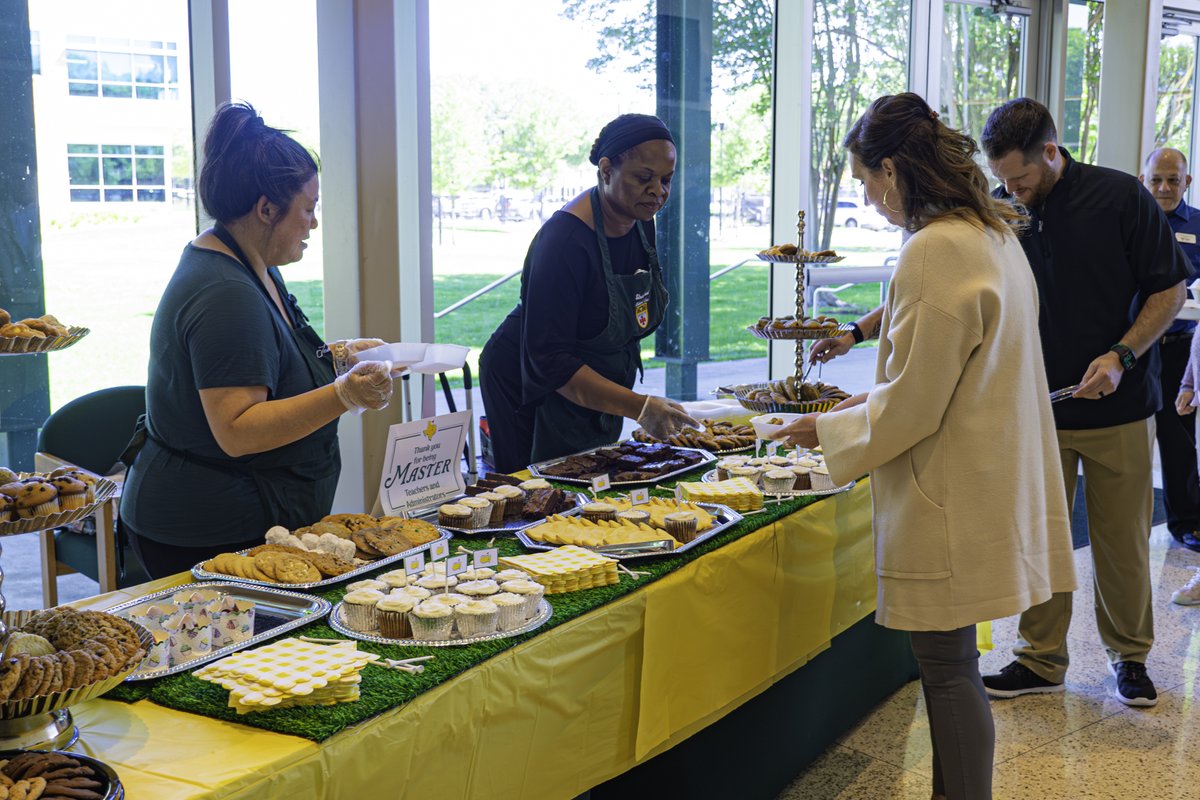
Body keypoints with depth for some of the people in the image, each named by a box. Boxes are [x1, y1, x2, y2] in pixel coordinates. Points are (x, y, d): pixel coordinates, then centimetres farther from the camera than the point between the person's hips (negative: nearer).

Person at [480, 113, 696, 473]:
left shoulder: (640, 222, -4)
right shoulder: (566, 239, -28)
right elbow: (550, 362, -31)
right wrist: (638, 407, -39)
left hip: (594, 393, 8)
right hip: (534, 393, -8)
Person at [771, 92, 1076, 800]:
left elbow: (913, 405, -18)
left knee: (949, 669, 2)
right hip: (990, 481, 10)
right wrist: (875, 400, 20)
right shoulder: (996, 234, 10)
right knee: (949, 667, 18)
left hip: (949, 503, -10)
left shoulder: (934, 252, -20)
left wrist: (828, 430, -3)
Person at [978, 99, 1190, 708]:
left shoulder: (1122, 198, -8)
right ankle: (1041, 660, 20)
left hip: (1117, 406, -2)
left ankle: (1129, 653, 28)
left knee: (1121, 541, 7)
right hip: (1036, 406, 2)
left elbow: (1170, 289, -4)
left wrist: (1121, 357, -17)